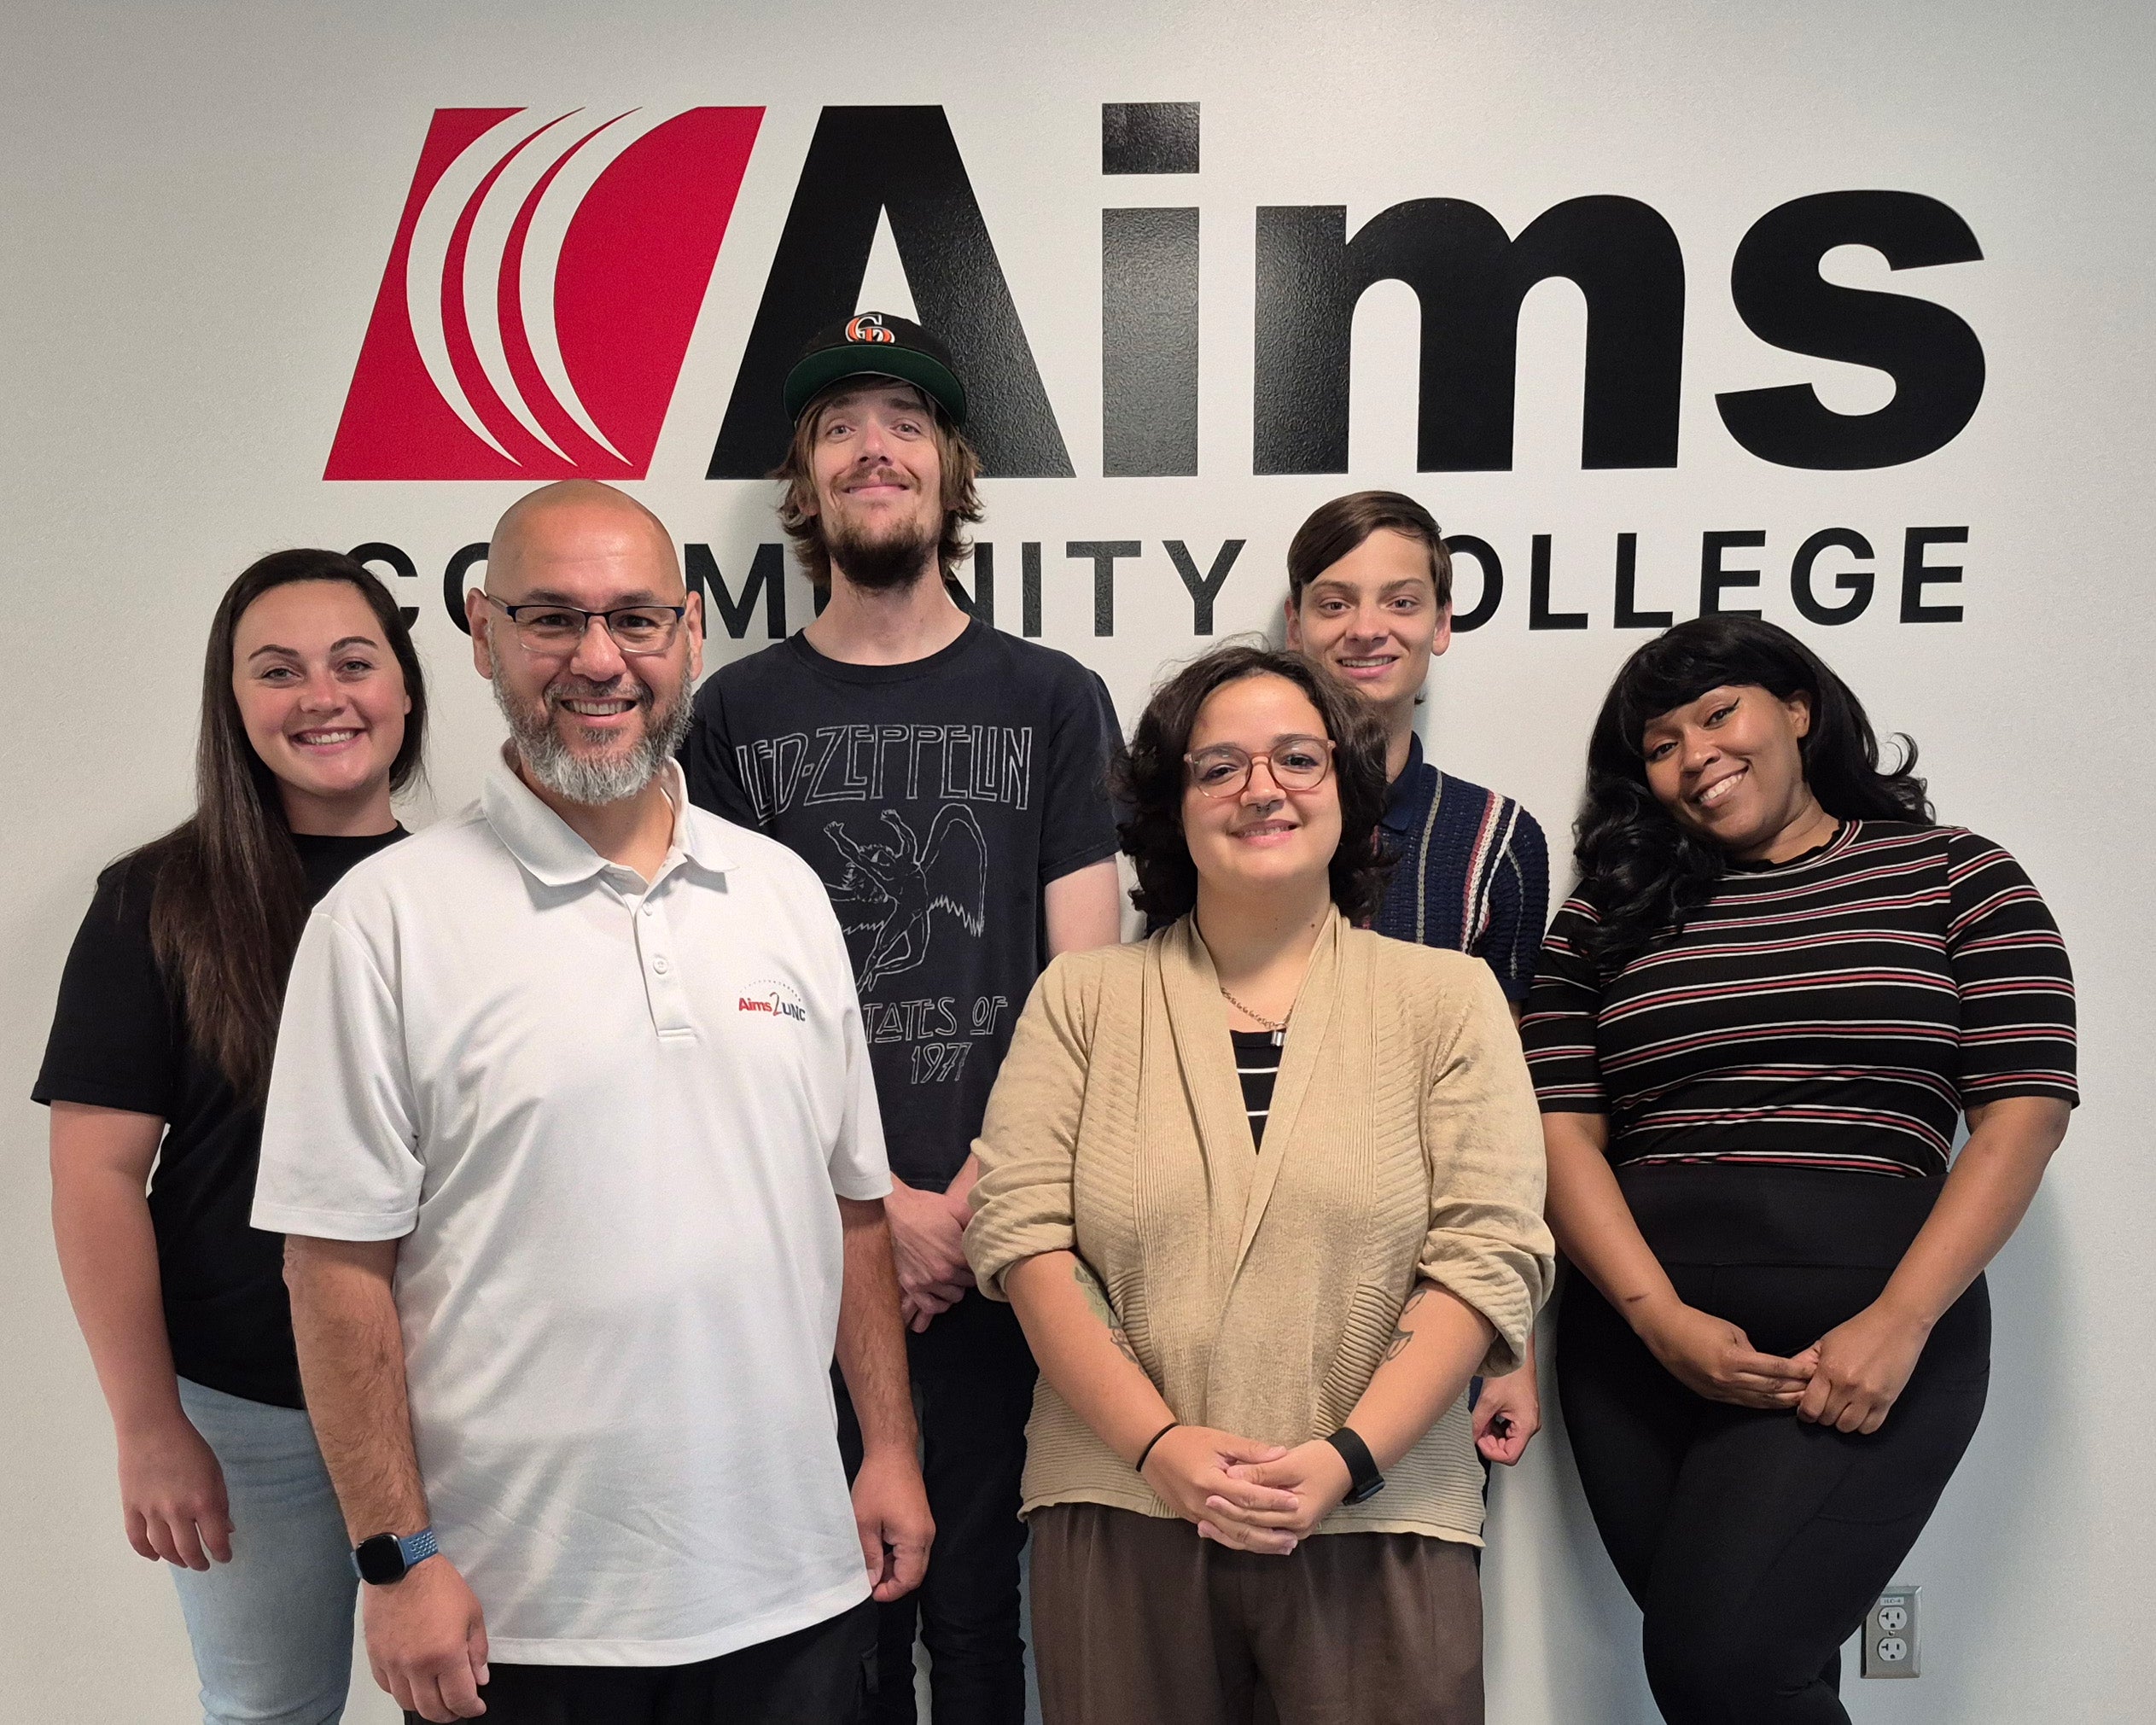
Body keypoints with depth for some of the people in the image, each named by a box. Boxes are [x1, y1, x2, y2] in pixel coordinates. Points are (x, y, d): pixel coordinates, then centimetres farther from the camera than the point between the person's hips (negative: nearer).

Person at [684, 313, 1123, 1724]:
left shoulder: (1055, 701, 4)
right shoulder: (739, 712, 6)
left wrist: (975, 1201, -9)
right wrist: (880, 1207, -8)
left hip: (1003, 1238, 0)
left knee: (982, 1598, 10)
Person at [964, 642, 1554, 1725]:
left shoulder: (1448, 998, 4)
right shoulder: (1080, 999, 5)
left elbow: (1488, 1252, -3)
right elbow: (1021, 1232, -2)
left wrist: (1345, 1456, -13)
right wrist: (1159, 1447, -12)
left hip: (1376, 1531, 0)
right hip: (1120, 1521, 1)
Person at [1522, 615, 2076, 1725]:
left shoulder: (1955, 879, 8)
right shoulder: (1608, 915, 11)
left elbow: (2023, 1112, 0)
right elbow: (1564, 1132, 4)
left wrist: (1898, 1324, -11)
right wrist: (1663, 1320, -10)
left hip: (1867, 1333, -2)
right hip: (1640, 1336, 3)